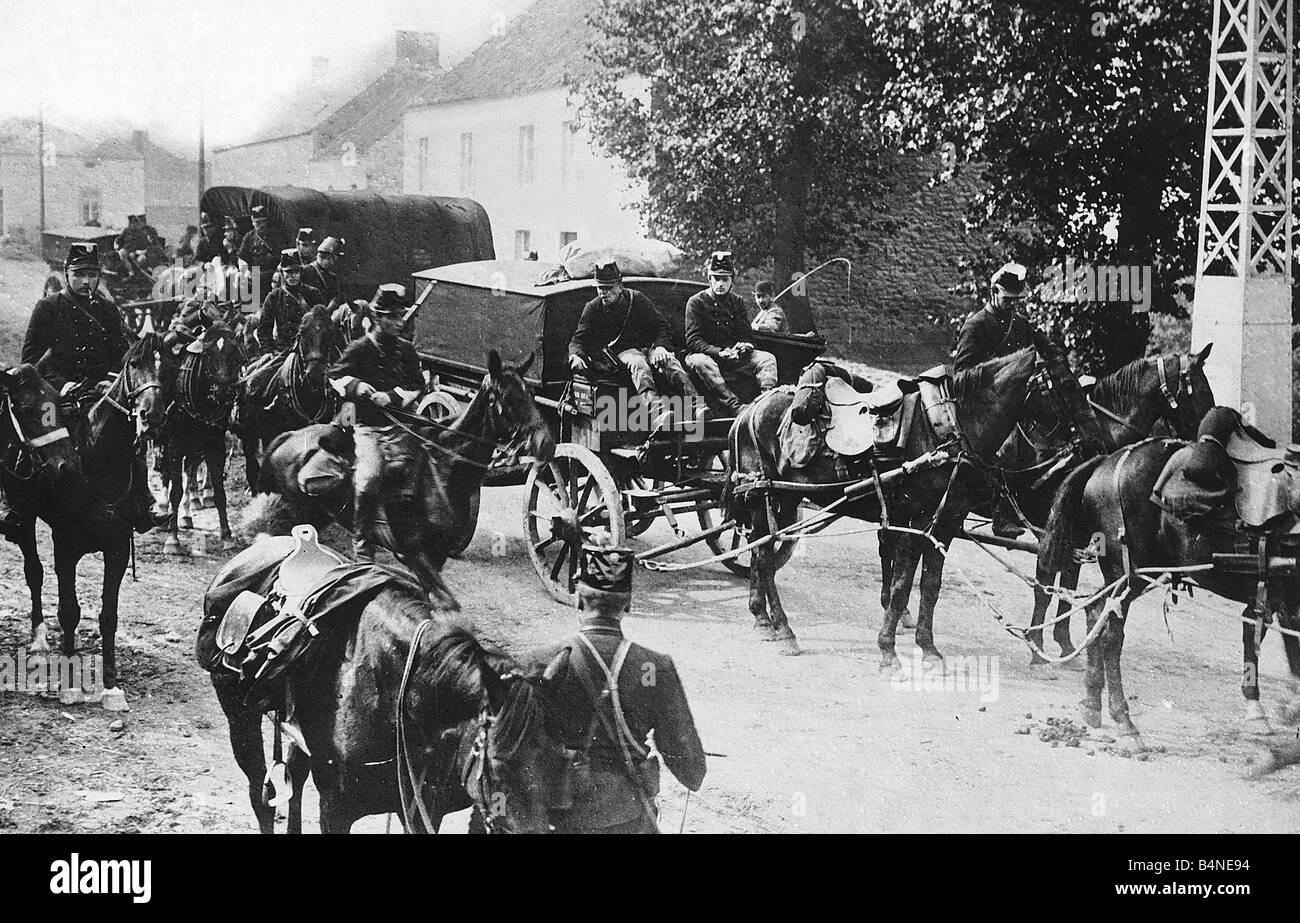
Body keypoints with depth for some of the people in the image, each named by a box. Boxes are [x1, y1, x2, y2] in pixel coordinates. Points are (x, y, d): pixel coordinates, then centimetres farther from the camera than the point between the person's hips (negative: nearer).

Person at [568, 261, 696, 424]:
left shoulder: (637, 299, 5)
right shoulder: (593, 308, 5)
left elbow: (663, 328, 5)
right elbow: (578, 339, 3)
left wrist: (660, 346, -17)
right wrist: (576, 355, -21)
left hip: (649, 347, 2)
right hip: (623, 351, -2)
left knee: (669, 361, -32)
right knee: (638, 365, -37)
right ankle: (657, 411, -64)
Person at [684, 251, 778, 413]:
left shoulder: (737, 302, 14)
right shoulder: (696, 302, 0)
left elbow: (745, 335, 10)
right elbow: (693, 340, -9)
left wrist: (743, 345, -16)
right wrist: (719, 352, -22)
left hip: (733, 356, 5)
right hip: (705, 353, -5)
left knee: (767, 358, -15)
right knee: (701, 362, -39)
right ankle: (736, 406, -54)